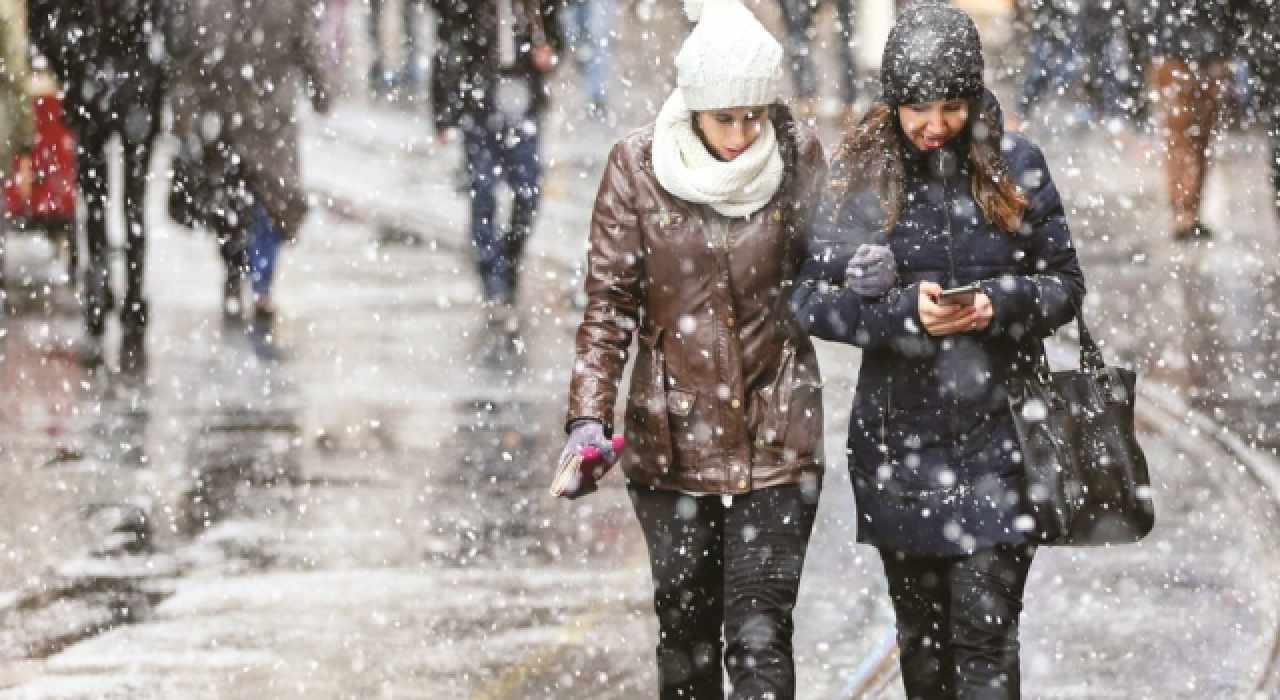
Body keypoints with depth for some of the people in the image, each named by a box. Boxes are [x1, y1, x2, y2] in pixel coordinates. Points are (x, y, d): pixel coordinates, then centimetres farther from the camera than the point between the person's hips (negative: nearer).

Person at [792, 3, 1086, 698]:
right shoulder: (859, 172, -1)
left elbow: (1064, 283, 4)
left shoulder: (1015, 167, -1)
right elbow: (813, 297, -3)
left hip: (995, 436, -1)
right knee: (921, 632, 13)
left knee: (985, 633, -8)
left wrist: (1000, 304, -18)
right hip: (898, 434, 1)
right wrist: (904, 311, -20)